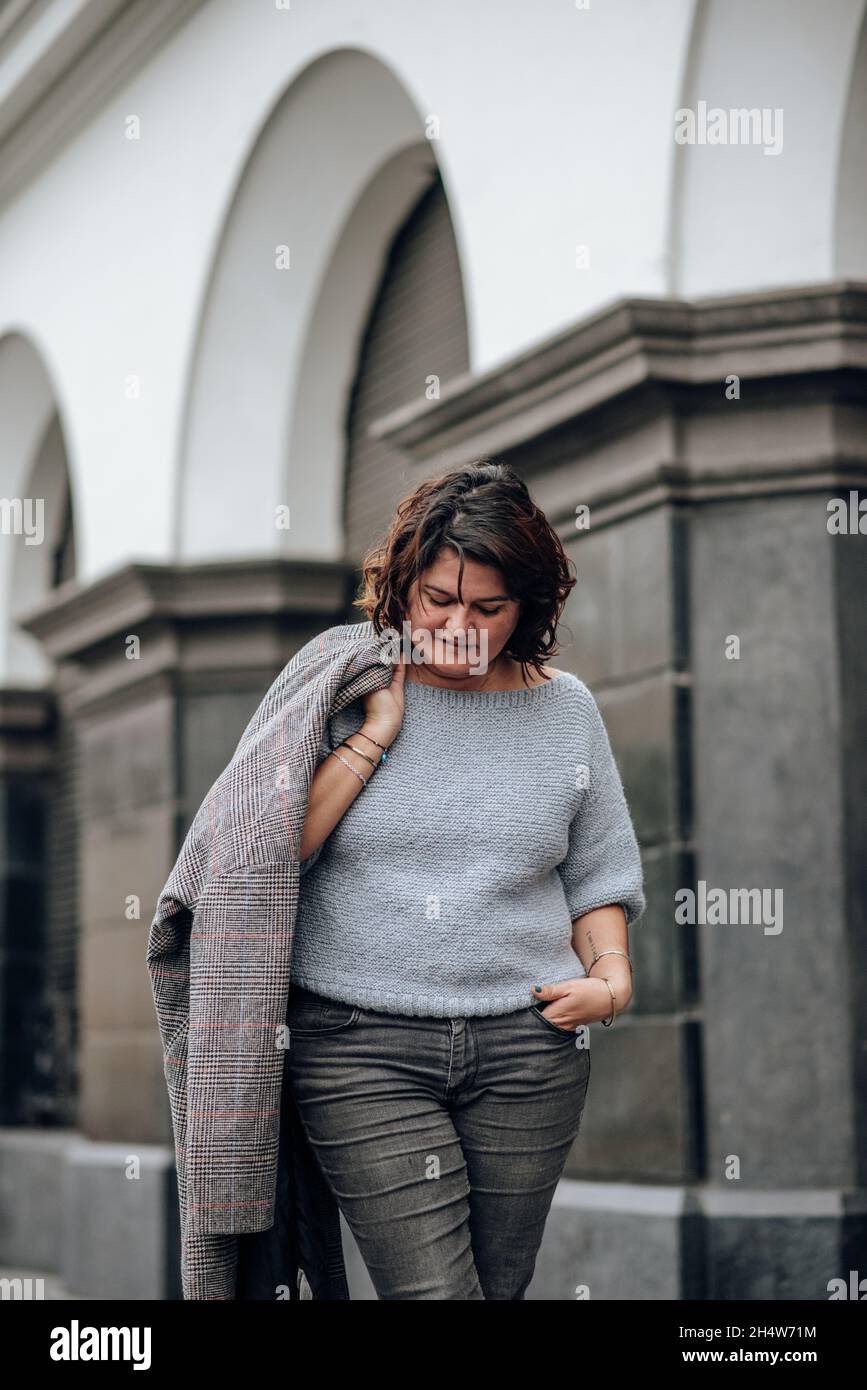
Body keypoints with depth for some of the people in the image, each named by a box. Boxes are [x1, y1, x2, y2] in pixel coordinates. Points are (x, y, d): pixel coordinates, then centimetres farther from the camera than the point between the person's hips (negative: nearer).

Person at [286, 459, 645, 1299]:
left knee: (500, 1287, 10)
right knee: (432, 1291, -14)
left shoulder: (564, 710, 8)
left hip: (529, 1046, 3)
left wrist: (610, 975, -1)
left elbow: (597, 874, 17)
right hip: (361, 1047, -3)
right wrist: (373, 734, -9)